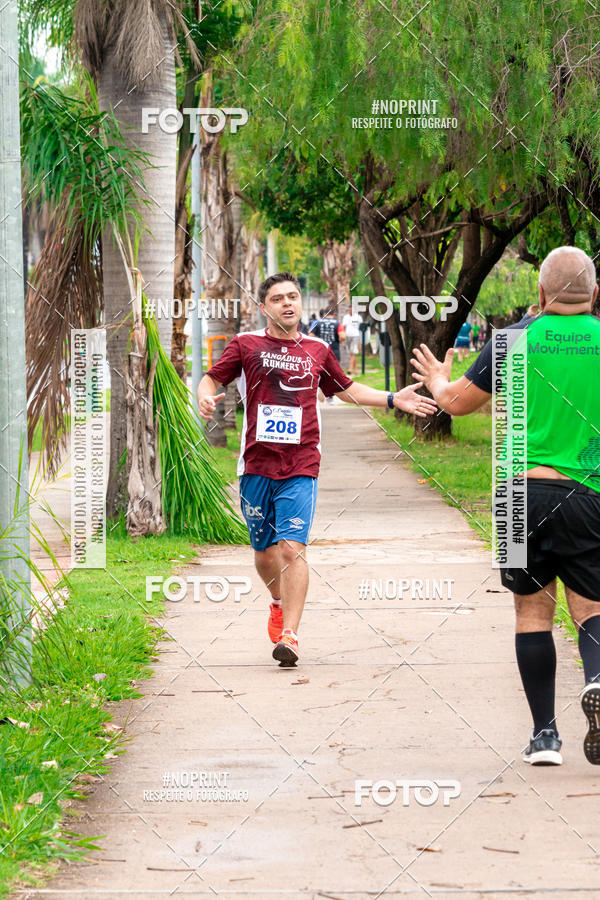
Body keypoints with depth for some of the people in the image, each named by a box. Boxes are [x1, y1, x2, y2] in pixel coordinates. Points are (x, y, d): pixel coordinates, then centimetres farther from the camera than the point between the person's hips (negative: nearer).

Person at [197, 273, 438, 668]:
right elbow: (211, 379, 9)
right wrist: (205, 398, -14)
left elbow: (347, 389, 27)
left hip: (301, 468, -1)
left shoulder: (318, 350, 12)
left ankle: (289, 634, -18)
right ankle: (279, 602, 42)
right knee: (264, 551, 10)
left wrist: (394, 399, 18)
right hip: (256, 466, 1)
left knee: (293, 548, -15)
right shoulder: (246, 344, 5)